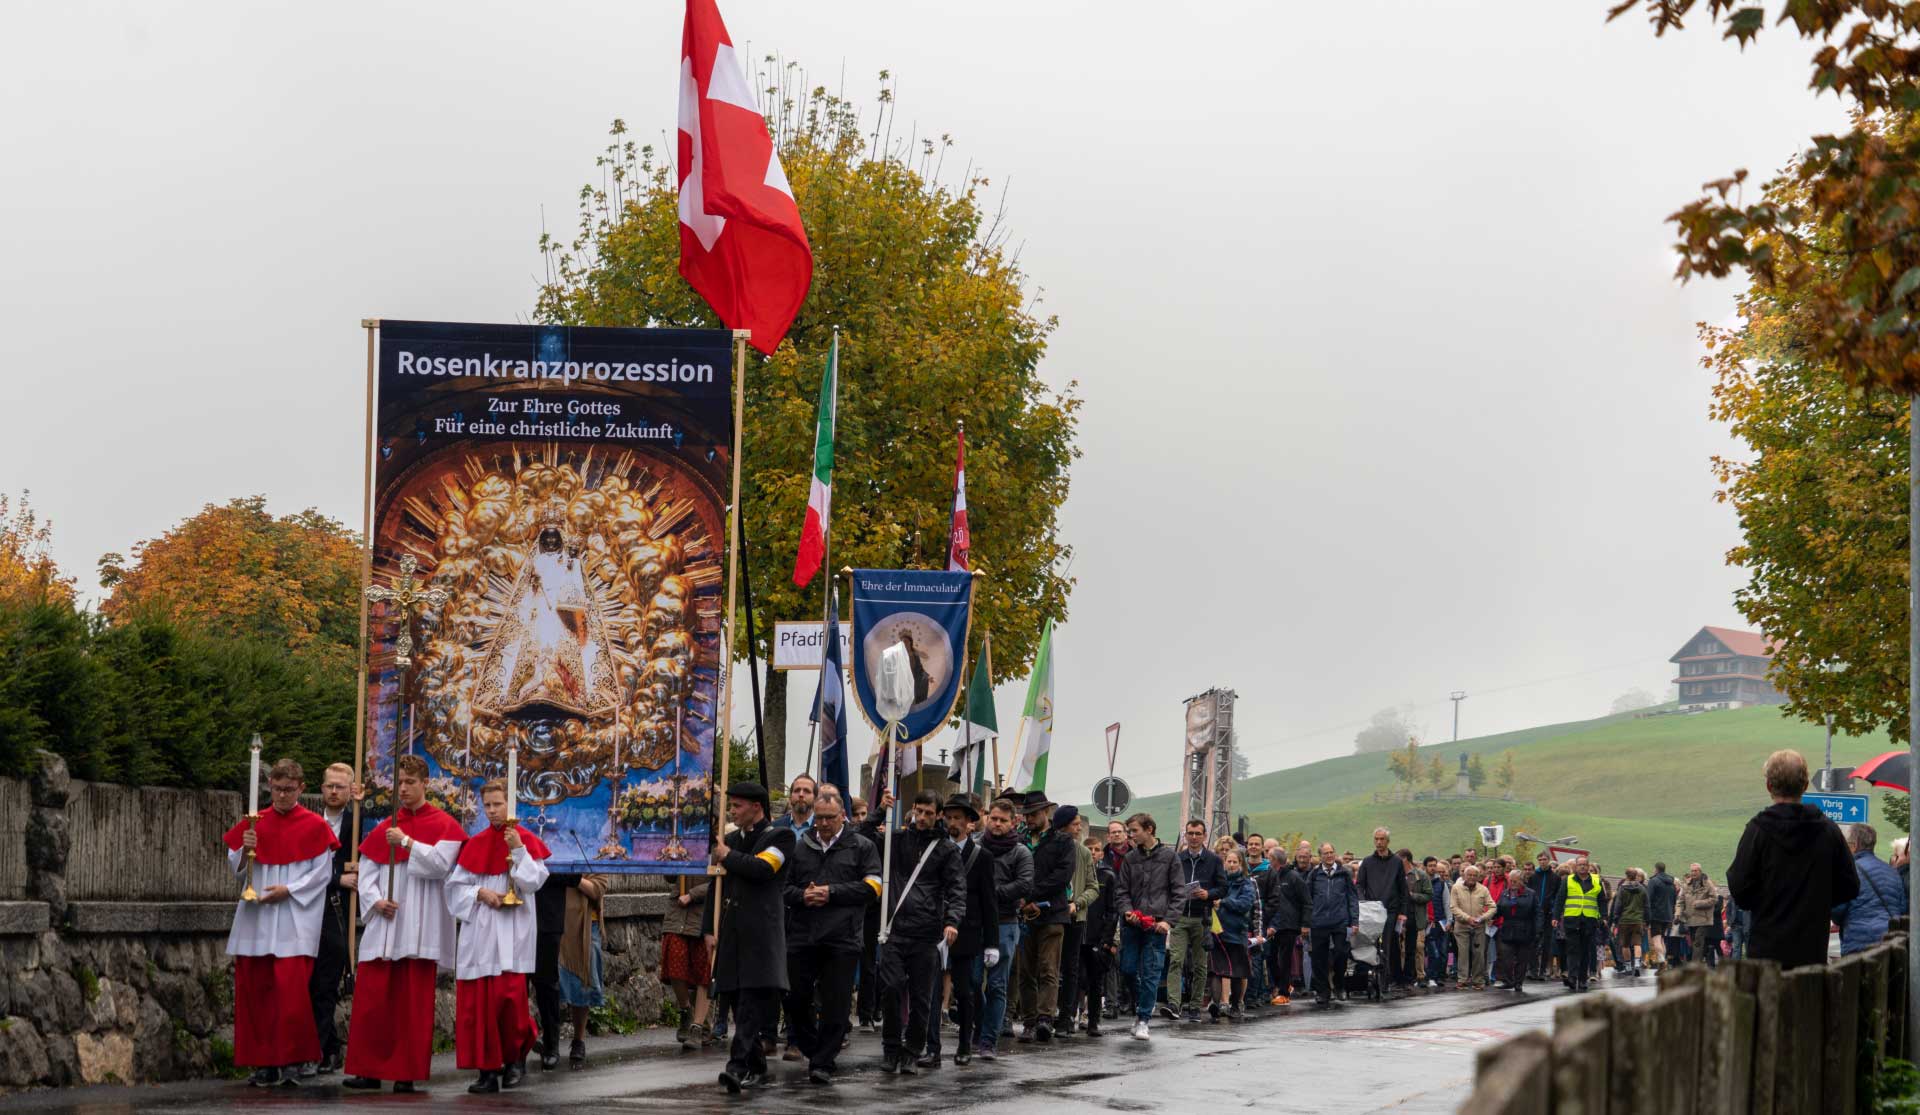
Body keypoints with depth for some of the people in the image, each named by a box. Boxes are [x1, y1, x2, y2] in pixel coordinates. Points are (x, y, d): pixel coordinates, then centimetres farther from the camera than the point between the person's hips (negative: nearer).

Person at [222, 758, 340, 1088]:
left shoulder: (313, 826, 1)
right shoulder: (253, 823, 10)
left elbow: (322, 872, -2)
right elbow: (235, 867, 13)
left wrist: (289, 890, -13)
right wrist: (244, 850, -8)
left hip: (294, 921, -4)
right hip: (256, 920, 4)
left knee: (291, 990, -13)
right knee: (255, 989, 2)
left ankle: (291, 1062, -6)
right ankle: (264, 1062, 8)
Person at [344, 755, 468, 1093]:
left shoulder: (443, 825, 2)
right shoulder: (383, 830, 15)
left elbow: (440, 864, -13)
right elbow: (366, 874, 12)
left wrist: (406, 841, -14)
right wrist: (375, 901, -6)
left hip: (419, 931, -4)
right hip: (383, 926, 4)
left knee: (413, 1004, -3)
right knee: (371, 998, -2)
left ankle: (407, 1074, 2)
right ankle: (370, 1071, 3)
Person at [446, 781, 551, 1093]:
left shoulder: (526, 841, 3)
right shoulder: (475, 845, 11)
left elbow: (533, 882, -6)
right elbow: (455, 884, 9)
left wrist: (518, 850, -15)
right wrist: (480, 894, -7)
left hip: (511, 933, -3)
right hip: (479, 933, 3)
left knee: (509, 995, -13)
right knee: (477, 1000, -3)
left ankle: (515, 1057, 11)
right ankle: (488, 1069, 2)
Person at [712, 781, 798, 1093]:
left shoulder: (779, 836, -1)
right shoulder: (731, 839, 21)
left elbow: (762, 868, -18)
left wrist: (728, 857, -5)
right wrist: (712, 929, 19)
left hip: (761, 935, -7)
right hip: (733, 935, 7)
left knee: (753, 1000, -15)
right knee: (740, 1002, 8)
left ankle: (738, 1065, -25)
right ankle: (756, 1069, 17)